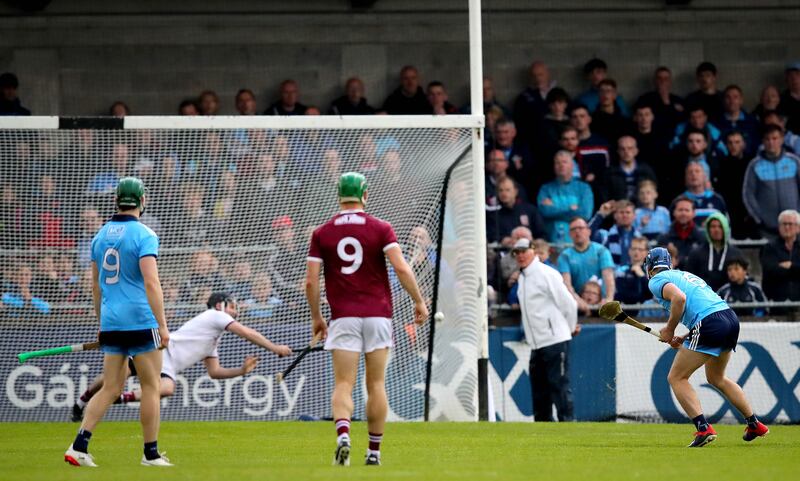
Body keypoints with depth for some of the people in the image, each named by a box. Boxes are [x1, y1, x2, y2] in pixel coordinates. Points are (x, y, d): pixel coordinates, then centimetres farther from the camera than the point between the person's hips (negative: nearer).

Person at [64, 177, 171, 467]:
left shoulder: (101, 235, 11)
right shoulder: (143, 235, -10)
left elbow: (95, 284, 18)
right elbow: (151, 282, -18)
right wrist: (162, 325, -17)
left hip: (111, 323, 6)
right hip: (140, 321, -6)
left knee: (111, 388, 9)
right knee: (151, 387, 4)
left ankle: (79, 446, -4)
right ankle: (151, 454, 7)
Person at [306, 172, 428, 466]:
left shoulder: (322, 233, 3)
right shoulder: (380, 229, 0)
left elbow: (311, 280, 0)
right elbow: (401, 268, -11)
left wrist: (316, 317, 12)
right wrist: (419, 301, -1)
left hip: (343, 317, 0)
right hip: (377, 314, 0)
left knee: (343, 385, -4)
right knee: (376, 385, 9)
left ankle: (343, 436, -29)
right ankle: (374, 451, 12)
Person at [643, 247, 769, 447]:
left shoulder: (657, 280, 5)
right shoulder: (684, 275, 29)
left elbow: (679, 298, -16)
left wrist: (669, 330, -4)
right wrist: (684, 339, 21)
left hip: (709, 324, -8)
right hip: (731, 318, 8)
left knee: (676, 378, 2)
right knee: (716, 378, 28)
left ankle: (704, 428, -12)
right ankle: (755, 425, 30)